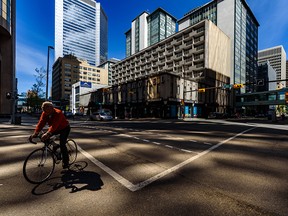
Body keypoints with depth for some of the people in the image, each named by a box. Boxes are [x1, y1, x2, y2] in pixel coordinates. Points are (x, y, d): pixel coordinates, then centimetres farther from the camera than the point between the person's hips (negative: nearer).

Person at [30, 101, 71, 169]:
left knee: (62, 144, -19)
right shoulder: (44, 114, -13)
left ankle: (66, 162, -4)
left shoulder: (58, 113, -33)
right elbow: (41, 123, -21)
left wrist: (48, 133, -57)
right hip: (56, 129, 7)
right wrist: (35, 133, -33)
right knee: (45, 137, -11)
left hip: (65, 128, -7)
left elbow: (54, 125, -44)